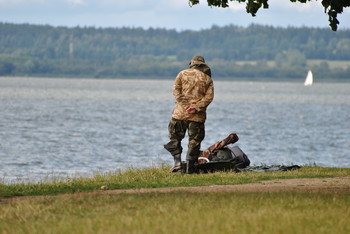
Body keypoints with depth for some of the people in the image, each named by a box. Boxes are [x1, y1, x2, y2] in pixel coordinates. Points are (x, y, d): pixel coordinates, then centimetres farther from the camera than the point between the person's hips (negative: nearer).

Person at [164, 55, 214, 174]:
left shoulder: (183, 74, 6)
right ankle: (189, 167, 6)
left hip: (180, 112, -1)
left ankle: (177, 162, 0)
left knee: (175, 137, 12)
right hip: (198, 115, 1)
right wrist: (196, 107, -10)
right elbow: (209, 96, -2)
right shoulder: (208, 79, 10)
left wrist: (184, 104, -9)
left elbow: (176, 89, -4)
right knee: (194, 141, 7)